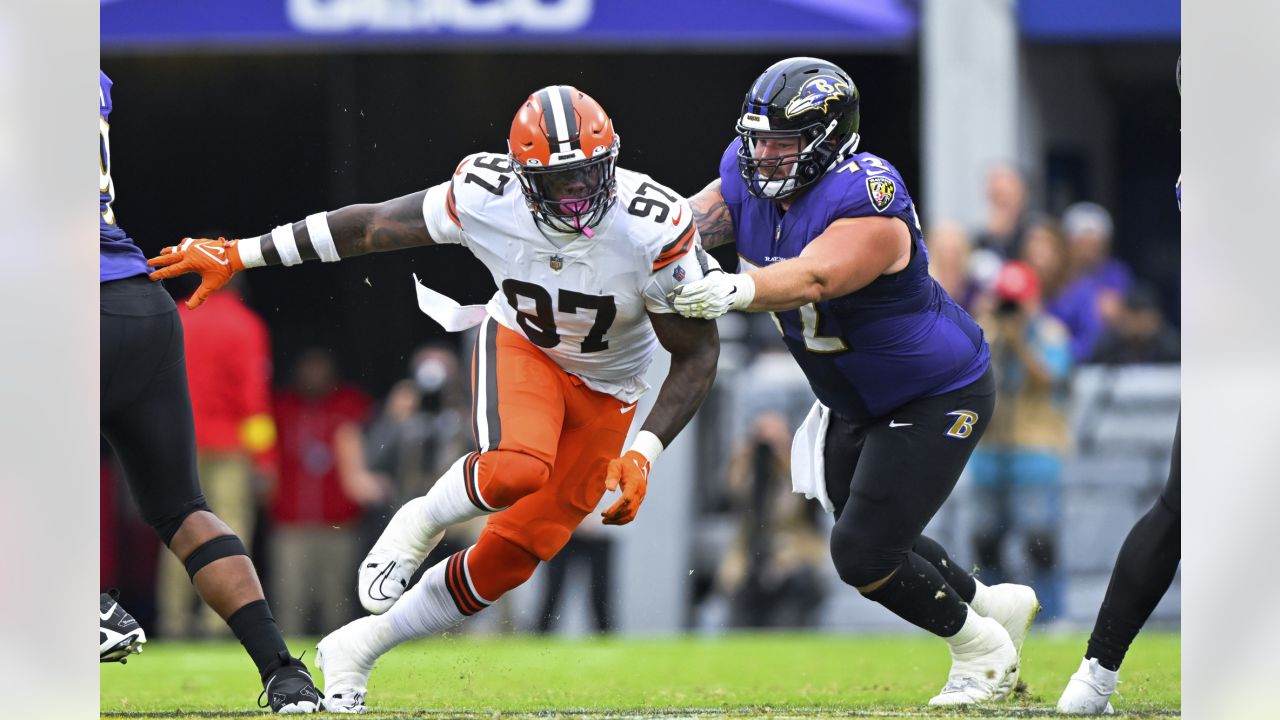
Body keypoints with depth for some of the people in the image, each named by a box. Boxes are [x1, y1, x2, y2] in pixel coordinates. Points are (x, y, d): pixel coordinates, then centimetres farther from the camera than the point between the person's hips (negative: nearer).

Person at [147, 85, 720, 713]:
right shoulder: (485, 199, -26)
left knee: (508, 561, 0)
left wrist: (643, 456, -27)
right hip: (520, 347, -1)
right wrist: (239, 255, -8)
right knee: (516, 471, -36)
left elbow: (697, 354, -17)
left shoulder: (653, 231, -30)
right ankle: (423, 522, -1)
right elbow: (372, 224, -12)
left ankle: (356, 649, 20)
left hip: (603, 392, 1)